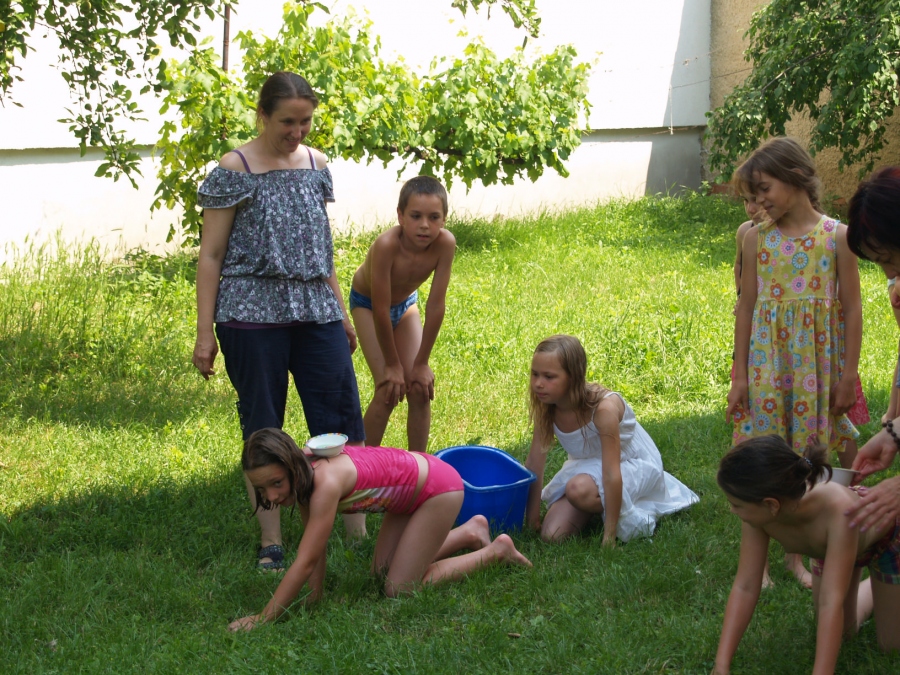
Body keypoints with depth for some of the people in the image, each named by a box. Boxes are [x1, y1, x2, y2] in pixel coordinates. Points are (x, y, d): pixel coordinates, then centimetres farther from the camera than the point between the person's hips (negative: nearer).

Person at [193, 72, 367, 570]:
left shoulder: (316, 165, 11)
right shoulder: (234, 170, -5)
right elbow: (210, 255, -4)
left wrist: (341, 313, 19)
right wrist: (205, 332, -8)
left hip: (316, 314, 5)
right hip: (253, 317, -5)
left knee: (342, 420, -1)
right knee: (262, 430, 2)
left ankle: (358, 532, 7)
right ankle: (270, 543, 10)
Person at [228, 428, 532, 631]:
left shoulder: (326, 483, -36)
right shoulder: (302, 475, -12)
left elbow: (305, 563, -36)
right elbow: (314, 543, -2)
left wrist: (262, 619, -34)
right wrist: (314, 595, -9)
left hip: (439, 486, -9)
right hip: (412, 486, 9)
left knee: (399, 589, -4)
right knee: (382, 570, 18)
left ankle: (496, 552, 8)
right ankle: (470, 531, 31)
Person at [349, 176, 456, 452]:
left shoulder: (445, 243, -30)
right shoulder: (387, 245, -40)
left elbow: (436, 306, -22)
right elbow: (381, 310, -31)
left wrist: (421, 362, -17)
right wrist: (392, 365, -21)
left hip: (405, 303, 4)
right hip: (367, 303, -4)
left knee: (421, 388, -5)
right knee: (389, 390, -11)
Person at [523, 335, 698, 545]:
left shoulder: (603, 408, -34)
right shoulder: (545, 408, -17)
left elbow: (612, 475, -34)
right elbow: (534, 464, -10)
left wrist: (609, 538, -33)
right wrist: (532, 520, -10)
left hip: (634, 465, -6)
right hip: (590, 465, 6)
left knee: (580, 490, -37)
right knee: (552, 535, -12)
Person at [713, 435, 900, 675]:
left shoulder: (838, 511, -49)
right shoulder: (758, 513, -34)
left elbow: (831, 604, -49)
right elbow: (744, 587, -29)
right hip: (827, 545, 4)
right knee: (843, 630, 15)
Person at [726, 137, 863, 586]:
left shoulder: (837, 236, -3)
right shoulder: (757, 238, 1)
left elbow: (851, 309, -1)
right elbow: (746, 307, 4)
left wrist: (848, 374, -4)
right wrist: (740, 375, 2)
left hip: (819, 360, -1)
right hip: (769, 361, 1)